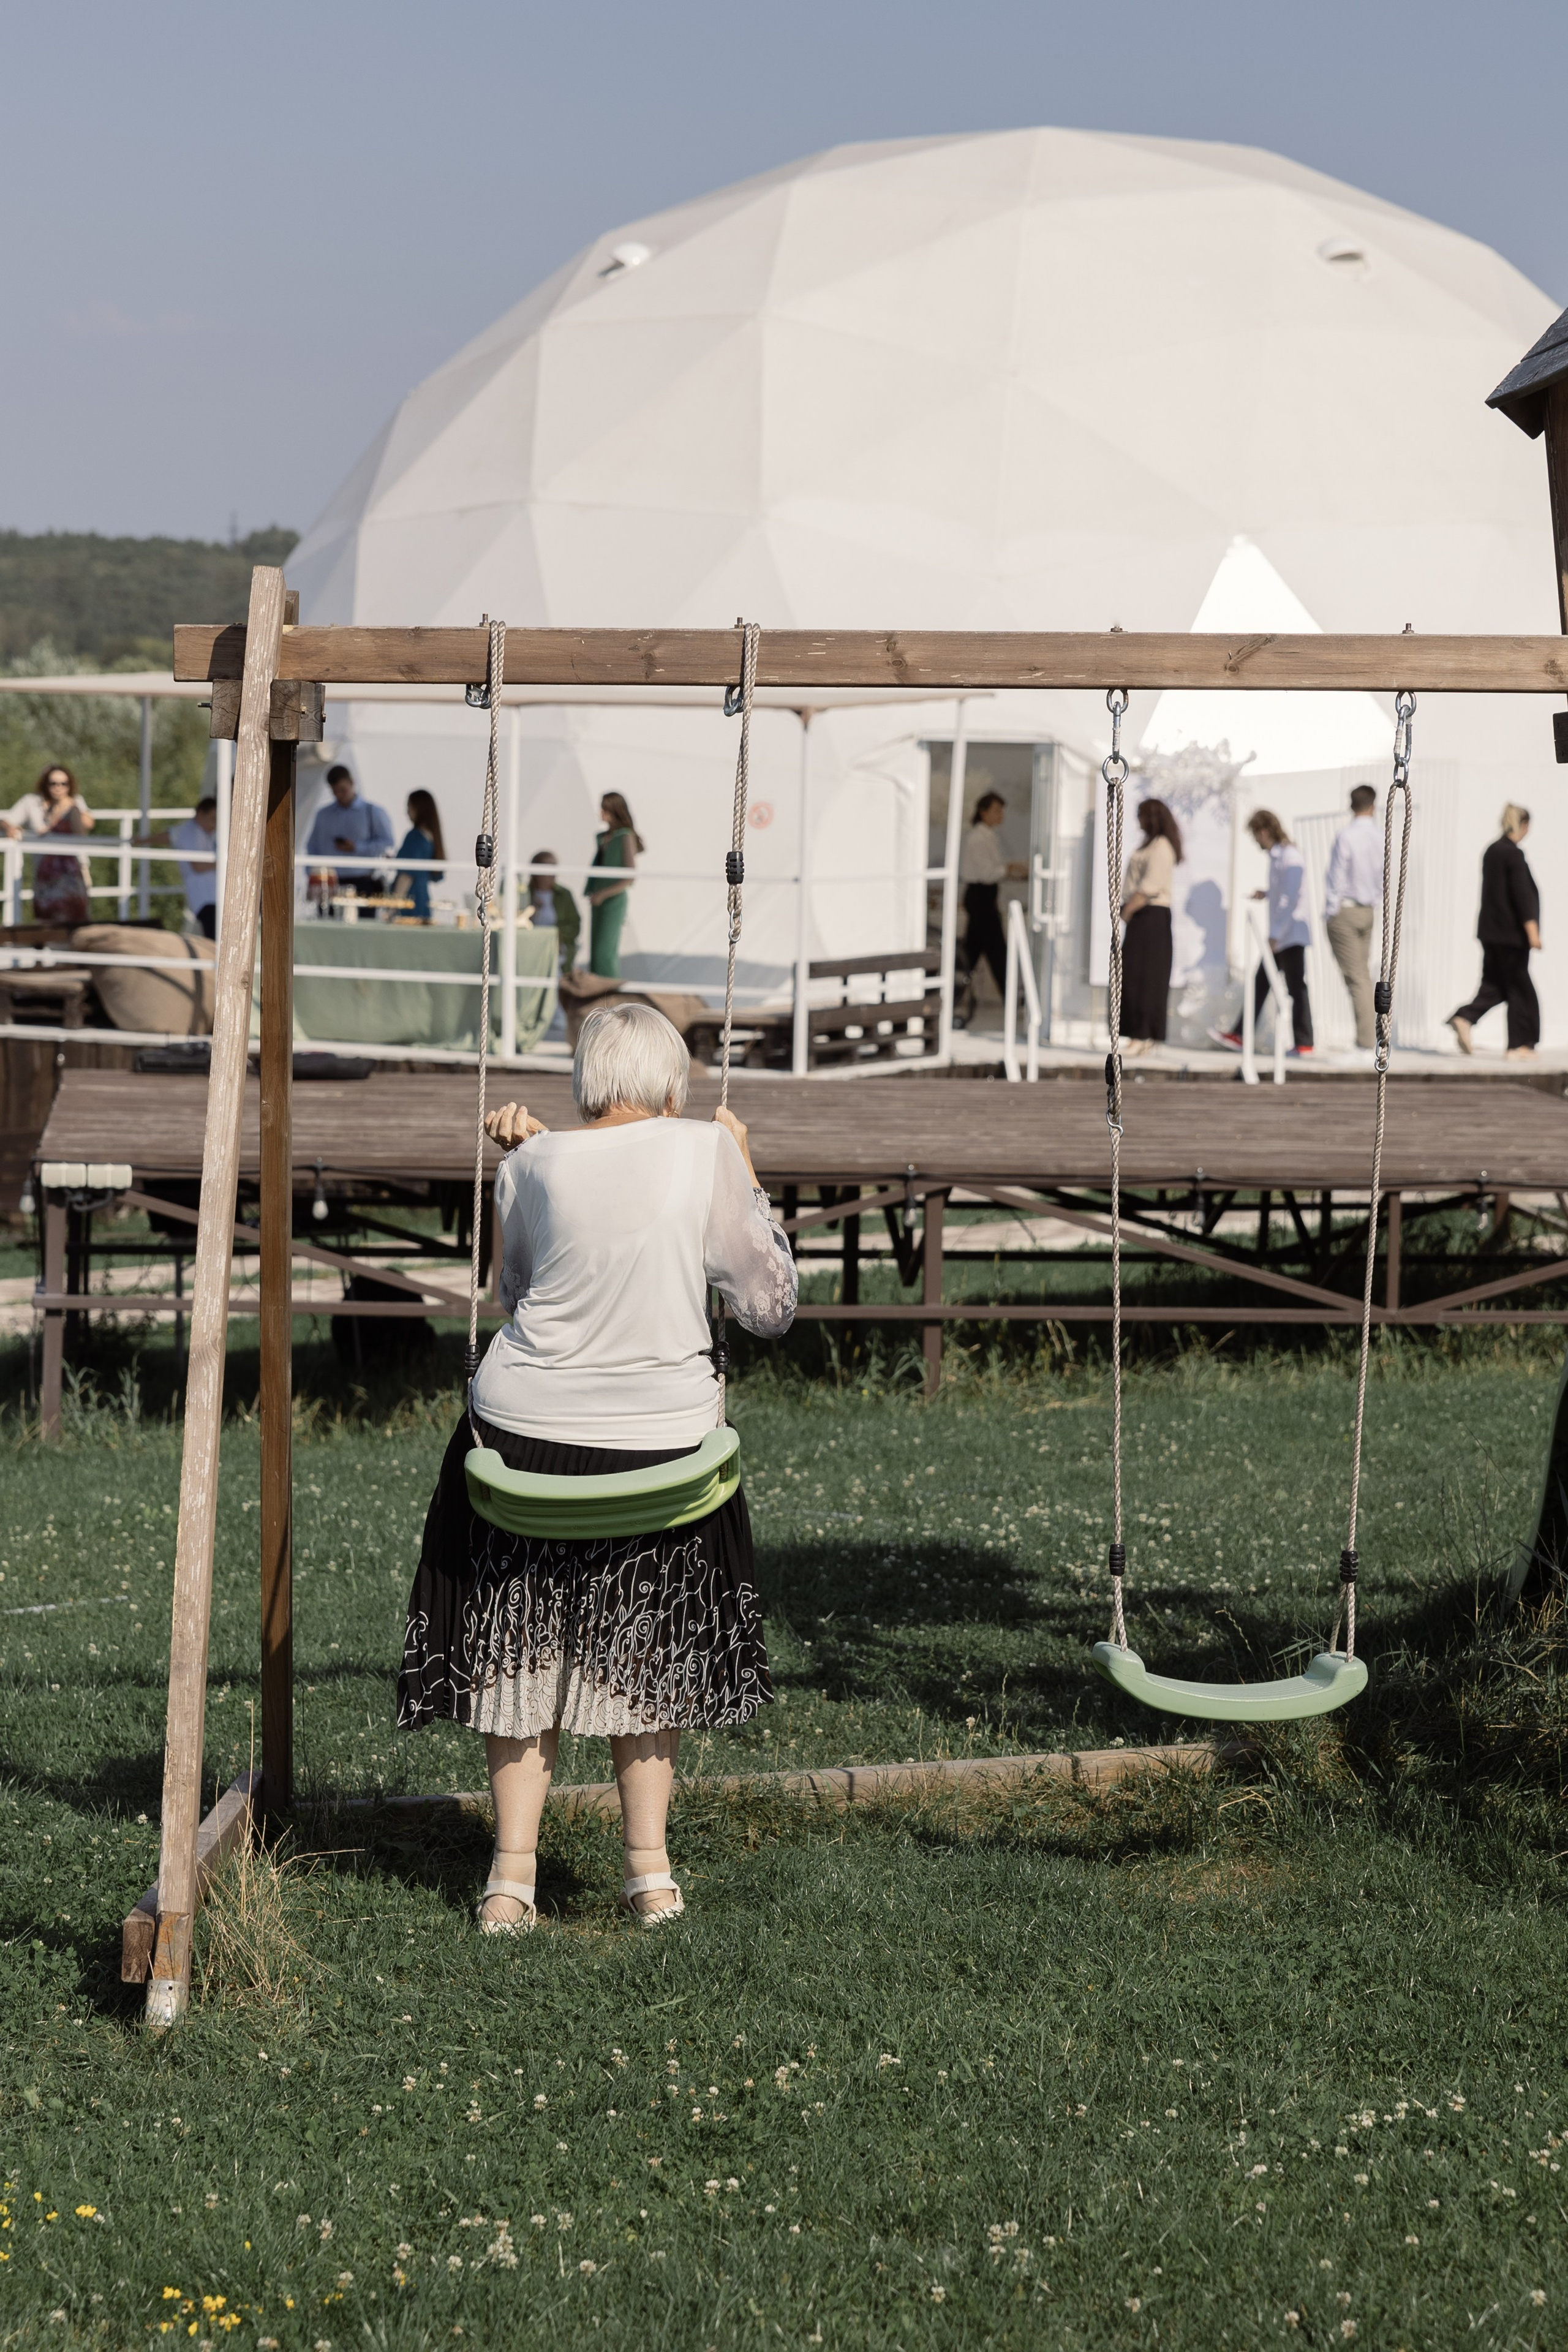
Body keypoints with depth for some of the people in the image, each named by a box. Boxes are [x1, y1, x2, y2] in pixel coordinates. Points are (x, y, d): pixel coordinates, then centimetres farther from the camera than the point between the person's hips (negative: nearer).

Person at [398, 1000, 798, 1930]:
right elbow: (773, 1307, -1)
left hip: (526, 1433, 1)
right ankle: (650, 1869, 18)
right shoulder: (707, 1155, -7)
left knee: (521, 1644, 17)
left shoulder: (535, 1165, -3)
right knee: (652, 1643, 20)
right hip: (663, 1440, 0)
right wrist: (747, 1179, 9)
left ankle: (513, 1874, 13)